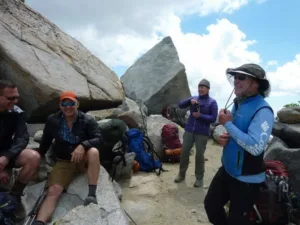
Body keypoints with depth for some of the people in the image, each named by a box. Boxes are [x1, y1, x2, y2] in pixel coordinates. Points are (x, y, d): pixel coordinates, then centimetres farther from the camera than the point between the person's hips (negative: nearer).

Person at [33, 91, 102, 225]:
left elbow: (98, 138, -20)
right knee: (53, 191, -20)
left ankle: (92, 194, -31)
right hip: (63, 162, 2)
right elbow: (45, 142, 12)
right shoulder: (52, 120, -1)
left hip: (84, 159, -2)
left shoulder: (87, 120, -10)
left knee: (93, 151, -36)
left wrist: (82, 145, -37)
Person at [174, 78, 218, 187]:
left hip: (202, 133, -3)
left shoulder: (212, 102, -2)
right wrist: (190, 101, -16)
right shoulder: (193, 98, 8)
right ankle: (181, 174, 24)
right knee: (184, 152, 7)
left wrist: (200, 116, -21)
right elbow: (180, 105, 0)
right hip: (189, 131, 4)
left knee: (199, 155, 2)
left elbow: (213, 118, -9)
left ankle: (199, 178, 19)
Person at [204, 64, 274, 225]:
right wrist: (225, 138, -5)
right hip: (227, 170, 8)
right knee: (211, 205, 22)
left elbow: (256, 147, -33)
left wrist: (228, 124, -24)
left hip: (246, 179, -8)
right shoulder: (238, 104, 5)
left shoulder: (262, 110, -23)